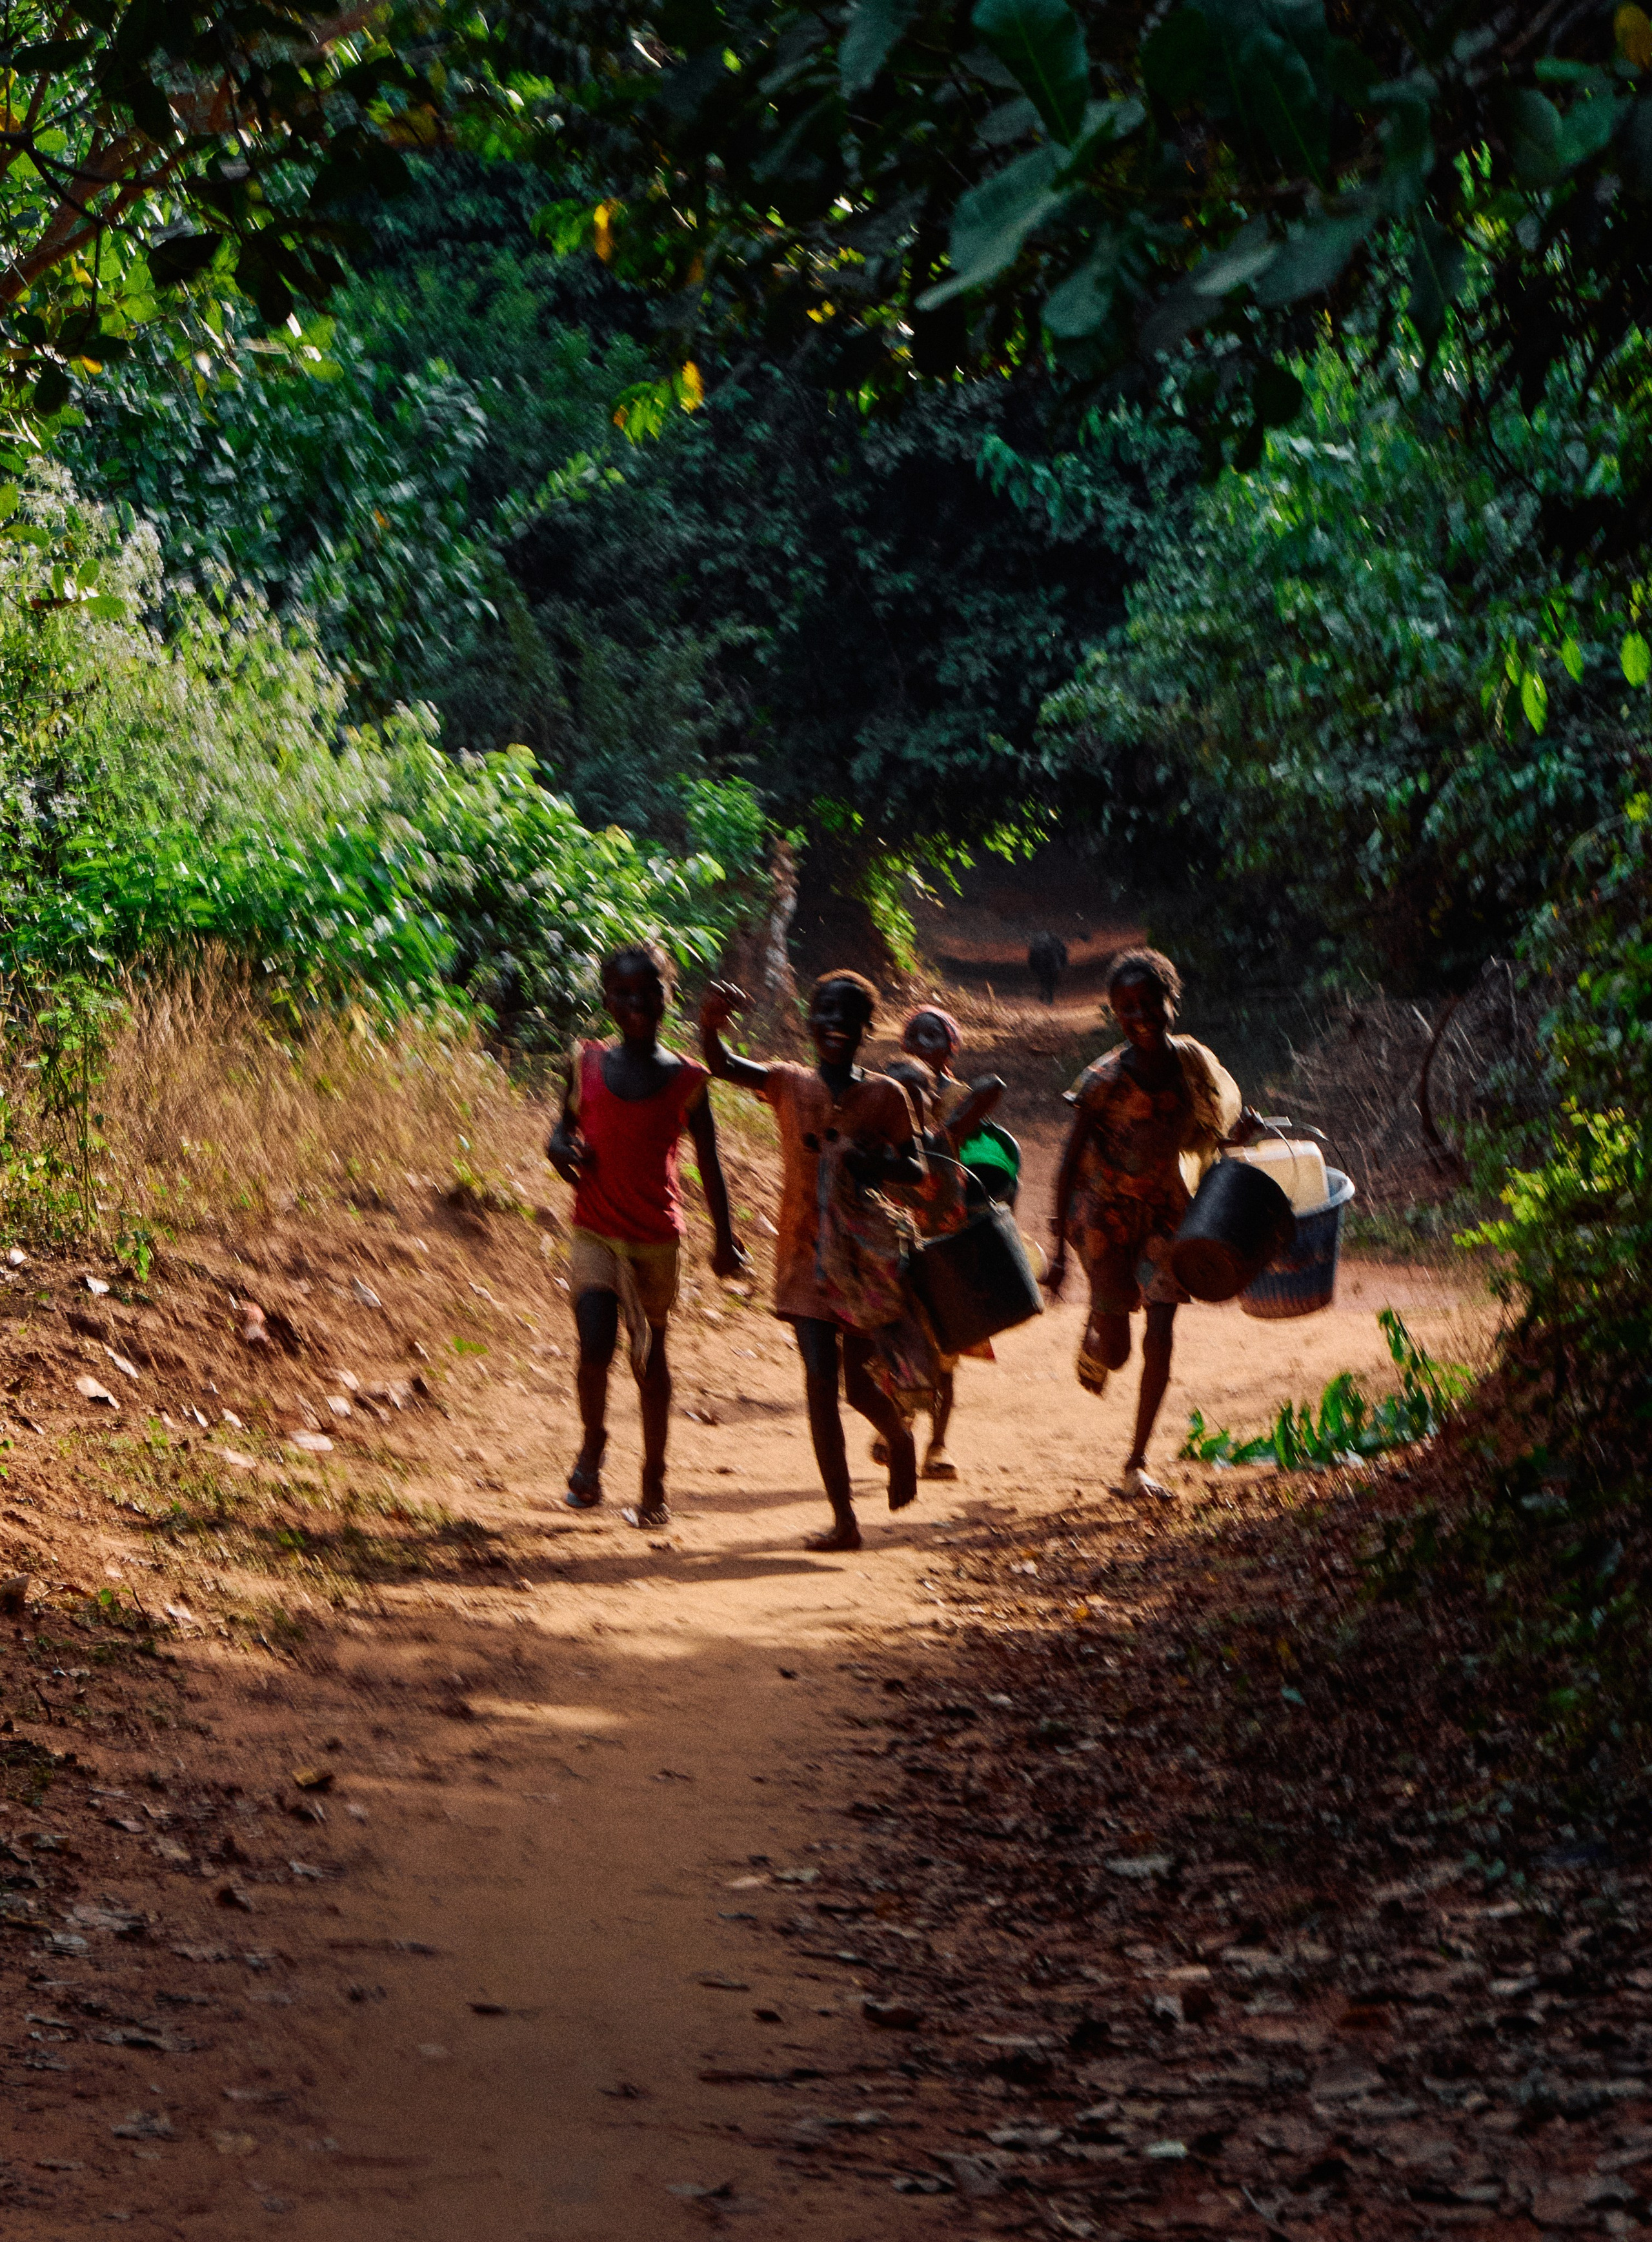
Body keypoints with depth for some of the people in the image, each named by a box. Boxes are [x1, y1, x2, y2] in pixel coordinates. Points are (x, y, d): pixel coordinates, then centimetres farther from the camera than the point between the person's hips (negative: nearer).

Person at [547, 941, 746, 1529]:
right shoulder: (587, 1064, 1)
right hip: (595, 1232, 0)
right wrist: (561, 1148, -8)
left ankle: (654, 1484, 22)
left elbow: (708, 1162, 5)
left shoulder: (686, 1079, -2)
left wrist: (723, 1238, 4)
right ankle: (592, 1446, 10)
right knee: (596, 1347, -17)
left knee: (649, 1357, 9)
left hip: (657, 1238, 0)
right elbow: (565, 1126, 16)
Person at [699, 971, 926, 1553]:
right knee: (820, 1380, -5)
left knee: (861, 1384, 3)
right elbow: (723, 1066, -14)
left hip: (866, 1251, -1)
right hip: (806, 1253, 1)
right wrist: (709, 1023, -37)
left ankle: (901, 1439, 39)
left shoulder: (885, 1095, 1)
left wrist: (875, 1164, -19)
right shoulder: (789, 1085, 2)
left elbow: (916, 1170, 4)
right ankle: (843, 1518, 0)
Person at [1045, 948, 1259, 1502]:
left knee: (1160, 1340, -4)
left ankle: (1137, 1463, 7)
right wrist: (1058, 1249, -19)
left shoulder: (1192, 1061, -5)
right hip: (1106, 1208, -3)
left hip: (1167, 1208, 3)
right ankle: (1092, 1342, 40)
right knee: (1115, 1350, -1)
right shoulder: (1106, 1079, -19)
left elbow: (1210, 1134, 13)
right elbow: (1070, 1164, -16)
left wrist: (1242, 1130, -11)